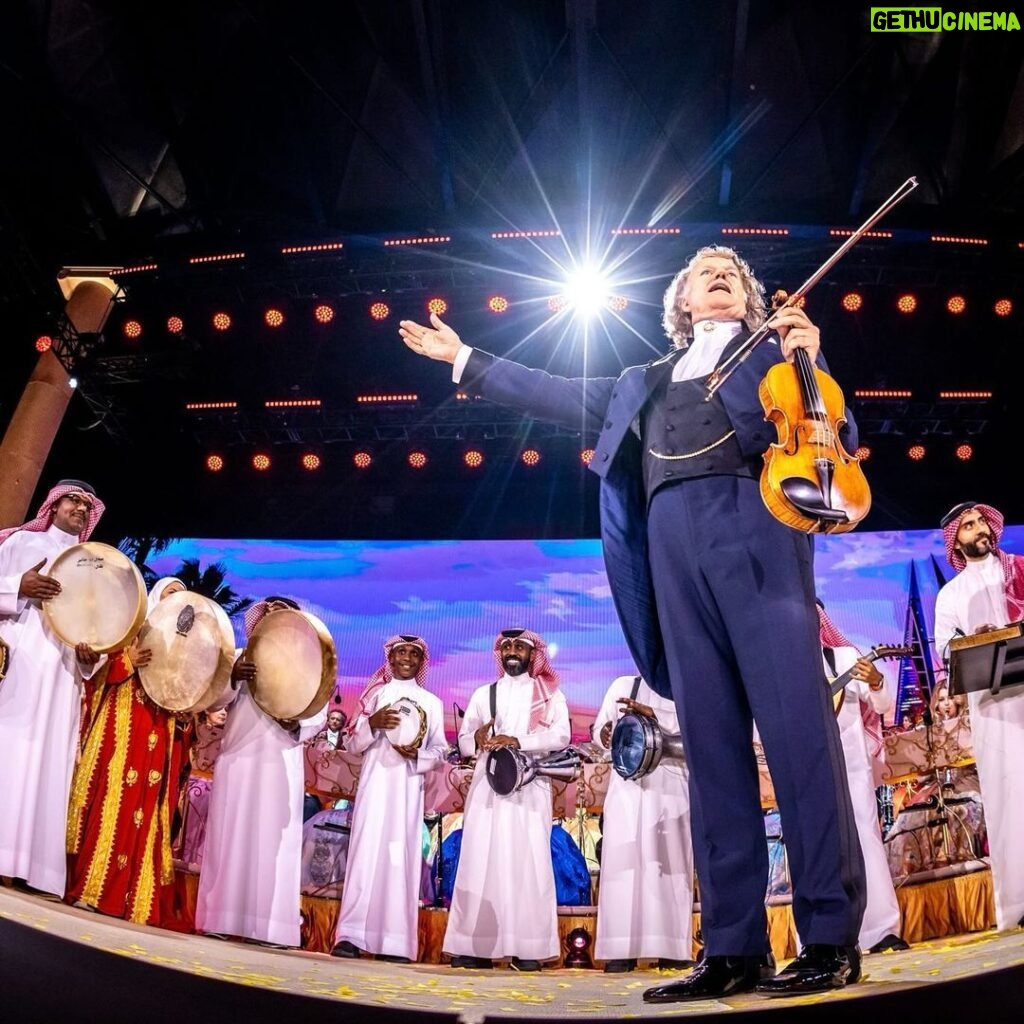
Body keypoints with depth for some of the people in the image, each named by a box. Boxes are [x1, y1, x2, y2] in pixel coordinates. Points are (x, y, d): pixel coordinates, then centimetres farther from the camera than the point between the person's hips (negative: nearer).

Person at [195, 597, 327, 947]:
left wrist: (296, 726, -16)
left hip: (279, 764, -1)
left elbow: (318, 715, 6)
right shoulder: (239, 657, 15)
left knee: (272, 838, -5)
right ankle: (224, 918, 6)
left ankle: (268, 925, -5)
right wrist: (232, 677, -19)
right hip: (237, 757, 1)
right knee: (230, 834, 0)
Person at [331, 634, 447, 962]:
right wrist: (373, 723, -11)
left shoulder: (432, 702, 11)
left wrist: (417, 754, -11)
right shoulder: (374, 694, 12)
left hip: (409, 785, 0)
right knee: (366, 850, -7)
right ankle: (351, 935, -5)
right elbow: (351, 743, 8)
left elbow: (441, 752, 9)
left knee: (402, 855, -4)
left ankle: (395, 942, -2)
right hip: (375, 781, 0)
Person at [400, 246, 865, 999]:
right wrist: (466, 361, 39)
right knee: (711, 742, -1)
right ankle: (735, 948, 3)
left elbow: (839, 442, 11)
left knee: (798, 724, -9)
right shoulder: (646, 382, 30)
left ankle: (832, 938, -1)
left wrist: (806, 363, -6)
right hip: (675, 551, 3)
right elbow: (561, 397, 35)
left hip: (753, 535, -3)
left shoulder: (775, 348, 20)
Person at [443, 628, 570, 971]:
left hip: (530, 786, -2)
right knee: (480, 859, -3)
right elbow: (463, 740, 13)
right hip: (488, 783, 2)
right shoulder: (483, 694, 18)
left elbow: (561, 735, -5)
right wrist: (477, 740, -11)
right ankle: (476, 946, -1)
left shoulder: (550, 694, 10)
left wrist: (518, 741, -18)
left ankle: (527, 948, -4)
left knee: (528, 860, -6)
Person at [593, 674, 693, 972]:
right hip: (627, 786, 1)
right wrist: (604, 734, -11)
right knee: (622, 861, -5)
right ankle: (621, 950, -4)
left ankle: (672, 949, 3)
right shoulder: (623, 685, 16)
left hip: (671, 788, 0)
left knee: (671, 862, -2)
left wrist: (652, 713, -19)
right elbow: (600, 728, 13)